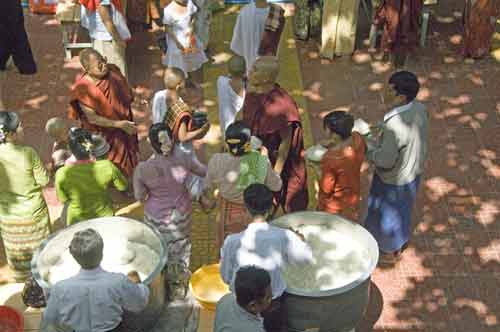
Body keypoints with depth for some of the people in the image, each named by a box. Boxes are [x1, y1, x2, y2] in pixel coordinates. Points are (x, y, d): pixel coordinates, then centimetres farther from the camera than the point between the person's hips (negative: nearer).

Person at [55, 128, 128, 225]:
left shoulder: (62, 174, -26)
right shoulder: (107, 167, -27)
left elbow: (63, 199, -8)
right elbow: (123, 186, -8)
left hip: (77, 221, 0)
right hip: (105, 217, 0)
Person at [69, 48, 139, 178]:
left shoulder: (112, 72, -17)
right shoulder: (83, 89, -29)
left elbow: (127, 96, 0)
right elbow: (92, 118, -22)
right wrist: (118, 124, -25)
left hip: (123, 127, 5)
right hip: (102, 134, -4)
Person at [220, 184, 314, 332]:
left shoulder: (232, 242, -23)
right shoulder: (283, 237, -23)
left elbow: (226, 277, -9)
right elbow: (307, 257, -5)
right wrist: (300, 240, 15)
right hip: (273, 304, 0)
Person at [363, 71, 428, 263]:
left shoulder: (395, 125, -40)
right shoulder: (419, 108, -15)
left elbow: (385, 160, -30)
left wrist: (366, 146, -16)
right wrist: (382, 133, 3)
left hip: (394, 180, -7)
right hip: (413, 171, 7)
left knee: (389, 214, 20)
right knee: (401, 208, 32)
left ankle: (391, 251, 45)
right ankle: (402, 240, 58)